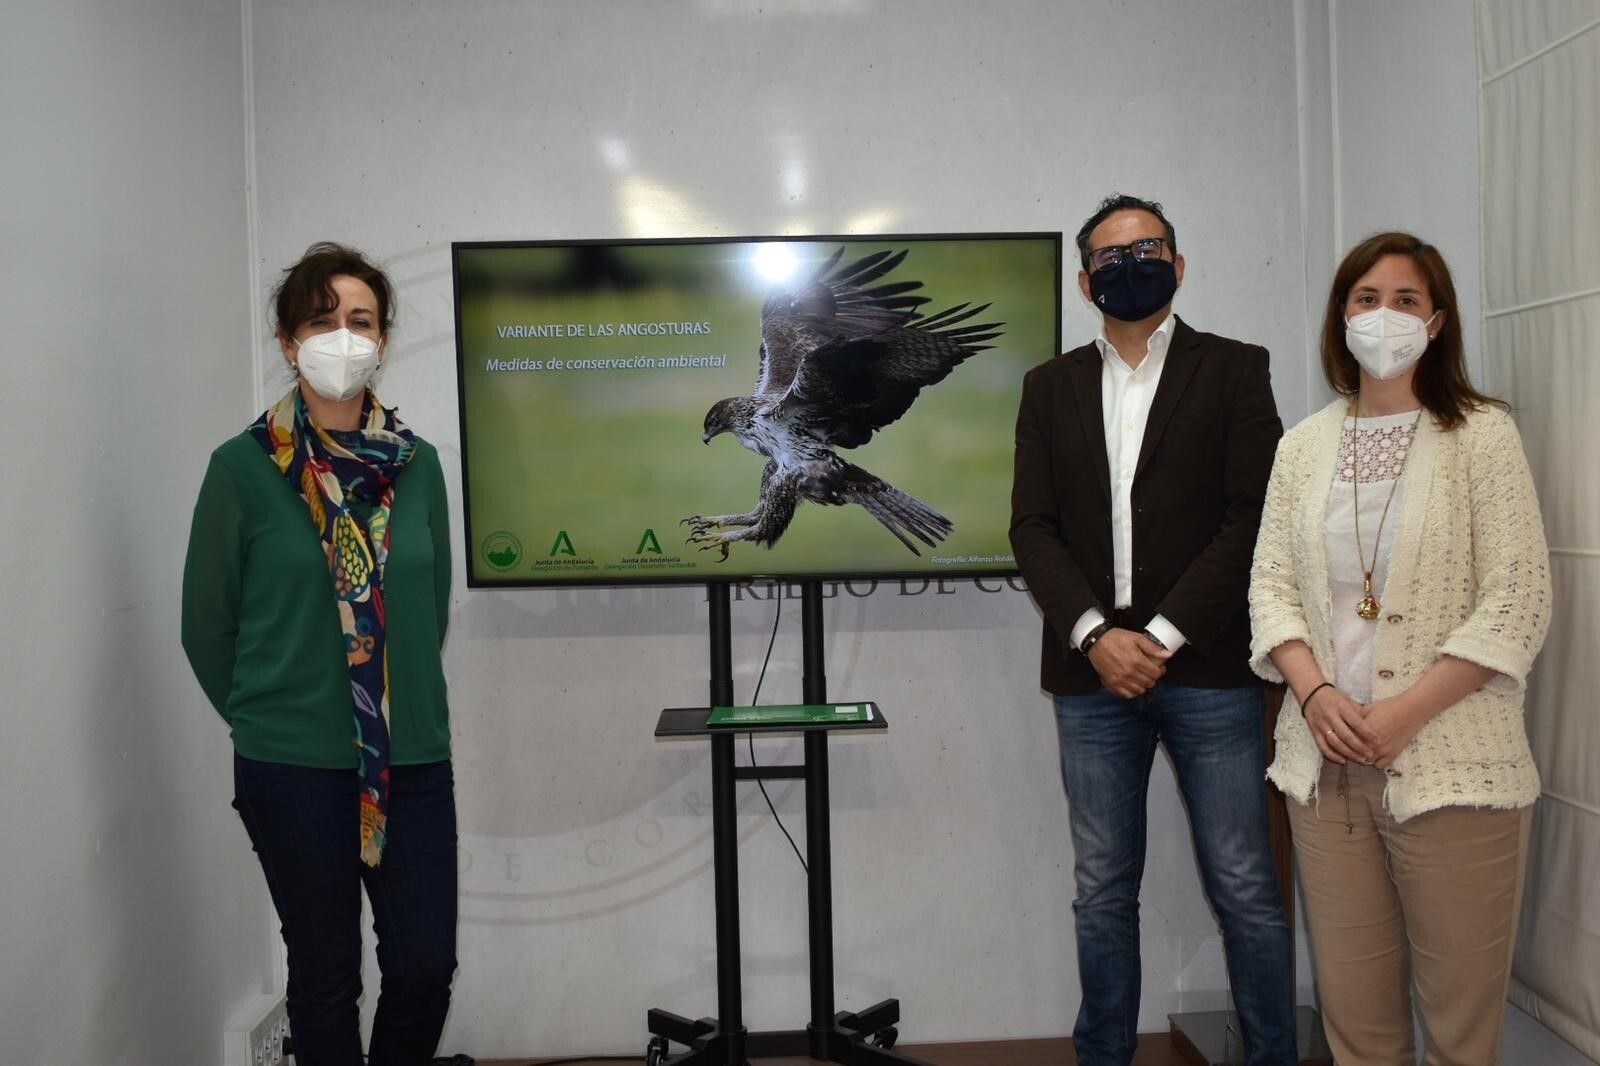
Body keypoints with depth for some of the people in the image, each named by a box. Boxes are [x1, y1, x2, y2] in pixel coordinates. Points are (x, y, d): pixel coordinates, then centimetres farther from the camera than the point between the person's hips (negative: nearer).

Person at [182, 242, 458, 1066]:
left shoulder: (416, 464, 3)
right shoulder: (243, 466, -6)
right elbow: (206, 625, 1)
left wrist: (406, 705, 8)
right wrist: (265, 716, 6)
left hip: (414, 755, 3)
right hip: (293, 762, -2)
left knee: (427, 966, 6)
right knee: (325, 970, 11)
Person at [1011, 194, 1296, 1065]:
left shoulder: (1234, 370, 5)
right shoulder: (1051, 387, 12)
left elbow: (1252, 516, -4)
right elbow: (1033, 525, 4)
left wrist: (1164, 635, -11)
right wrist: (1095, 635, -9)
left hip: (1209, 669, -2)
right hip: (1092, 672, 2)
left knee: (1243, 890, 3)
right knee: (1102, 893, 10)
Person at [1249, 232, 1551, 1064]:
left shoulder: (1481, 434, -2)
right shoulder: (1304, 444, 10)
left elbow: (1517, 601, -7)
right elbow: (1270, 583, 8)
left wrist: (1404, 712, -13)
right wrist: (1315, 692, -8)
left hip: (1450, 764, -3)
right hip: (1329, 762, 3)